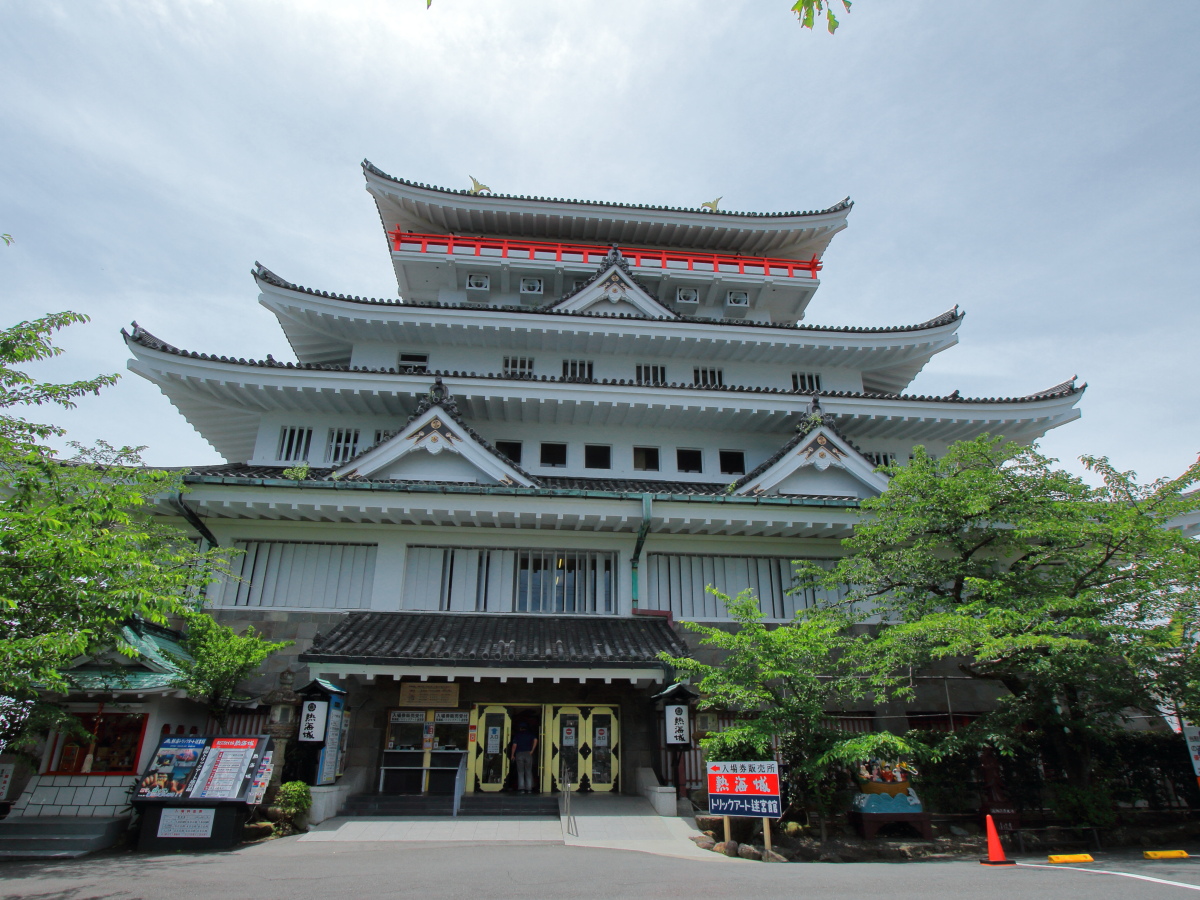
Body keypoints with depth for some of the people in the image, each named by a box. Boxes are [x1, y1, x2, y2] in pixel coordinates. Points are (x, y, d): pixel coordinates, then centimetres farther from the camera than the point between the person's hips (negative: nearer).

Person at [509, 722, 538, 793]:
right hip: (528, 753, 1)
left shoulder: (517, 735, 7)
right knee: (528, 772, 5)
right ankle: (529, 788, 0)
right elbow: (535, 740, -7)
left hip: (519, 754, -1)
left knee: (520, 772, 2)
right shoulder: (530, 734, 10)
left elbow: (514, 745, -1)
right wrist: (532, 750, -4)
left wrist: (512, 755, 6)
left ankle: (521, 788, -4)